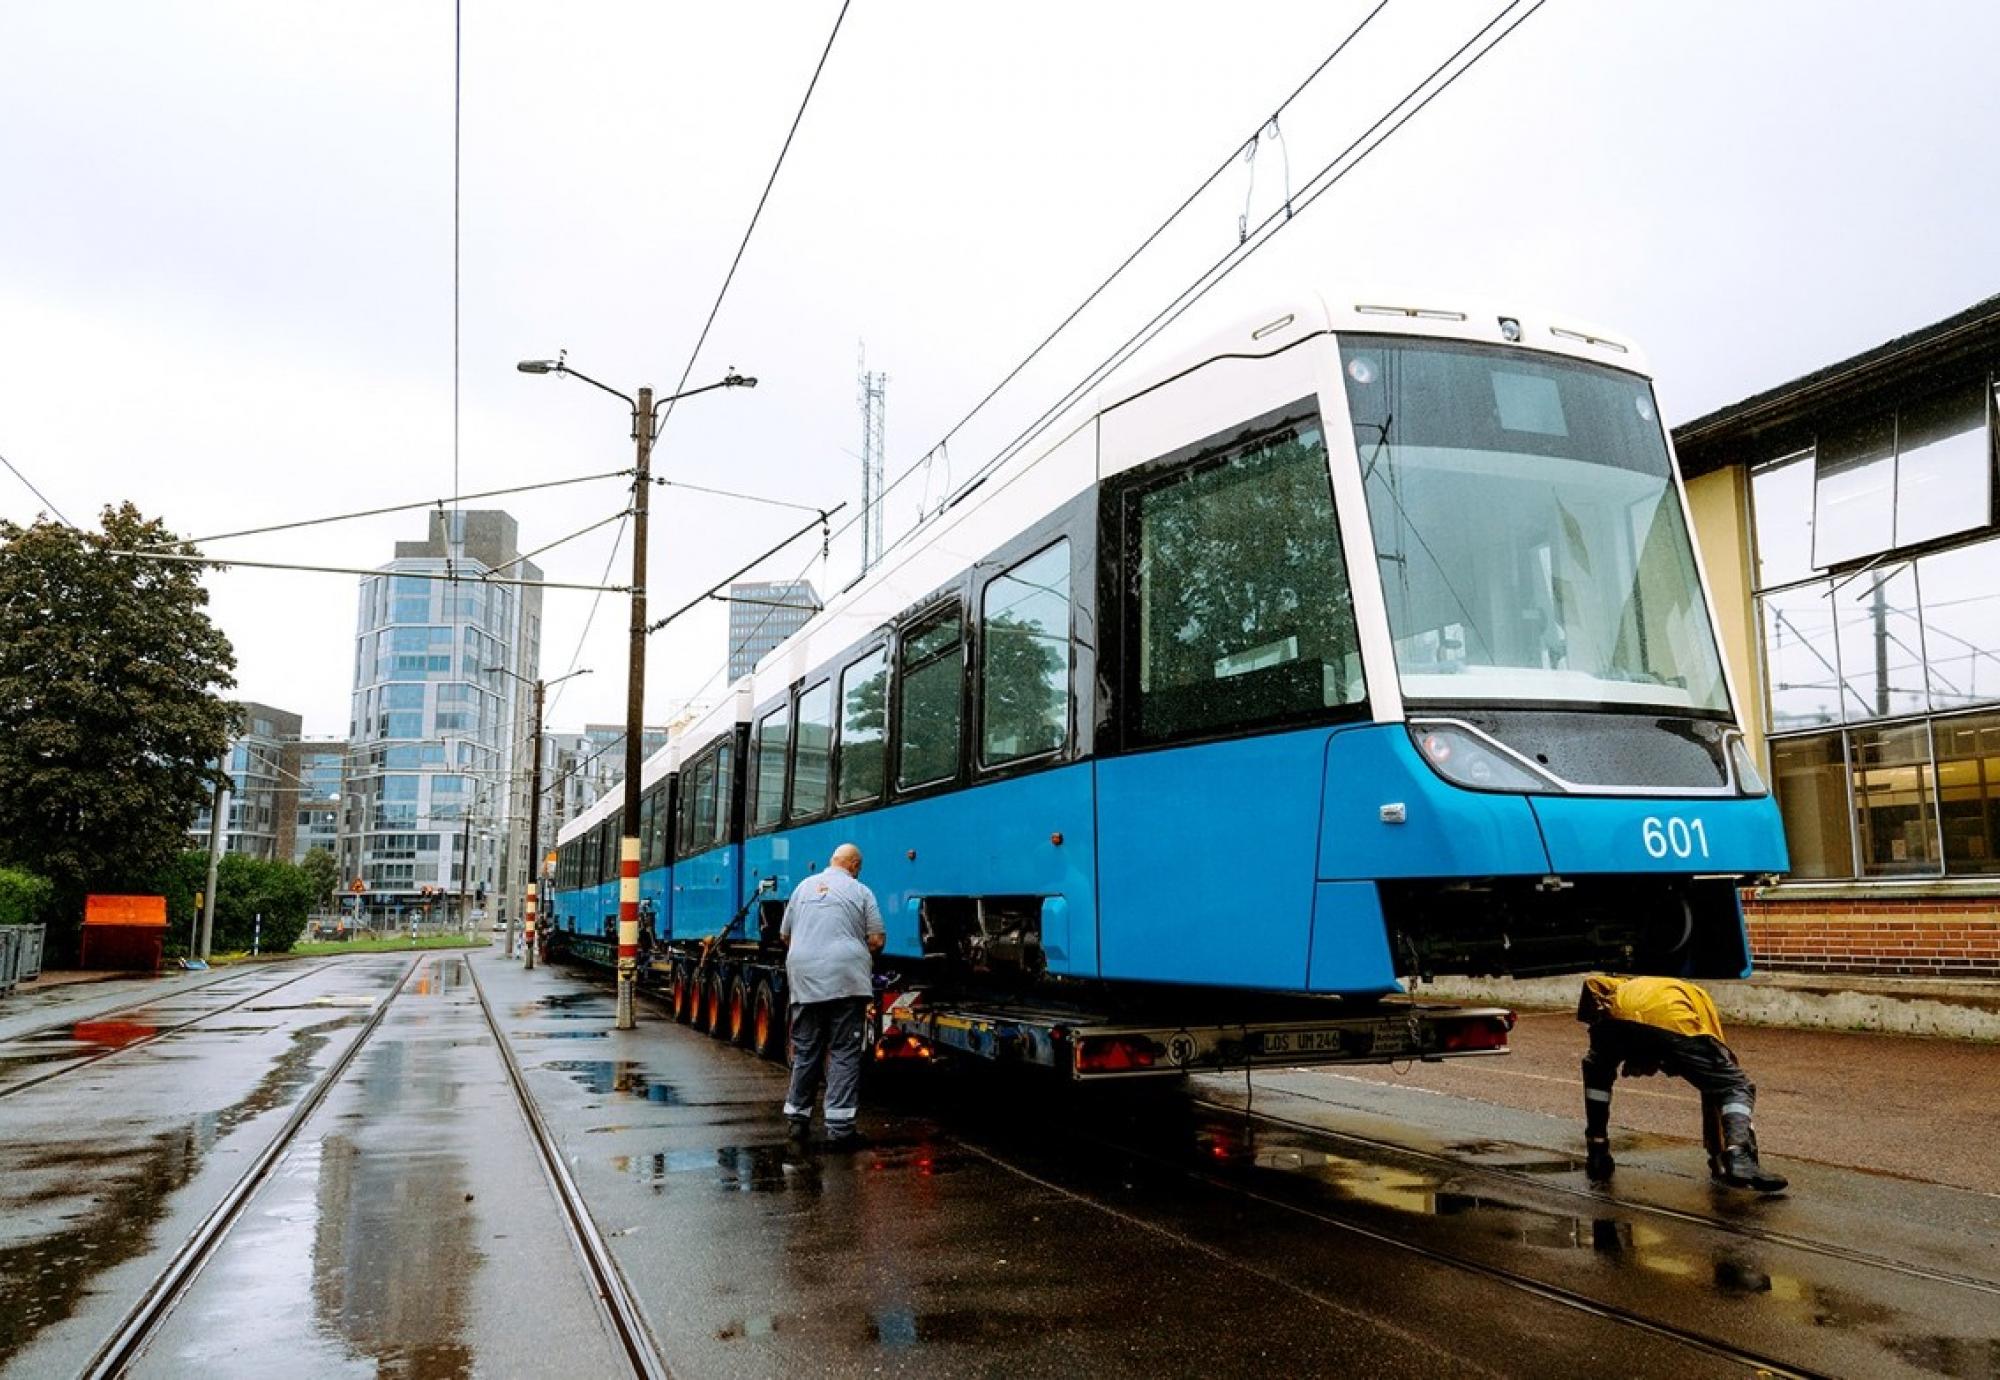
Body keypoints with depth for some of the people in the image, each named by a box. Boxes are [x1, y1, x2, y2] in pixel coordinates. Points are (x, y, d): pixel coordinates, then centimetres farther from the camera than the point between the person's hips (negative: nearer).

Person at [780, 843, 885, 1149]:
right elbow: (876, 941, 0)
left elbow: (784, 935, 21)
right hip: (846, 979, -4)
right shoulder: (860, 891, 3)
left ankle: (797, 1118, 21)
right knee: (844, 1054, -1)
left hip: (804, 979, 4)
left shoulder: (804, 887, 14)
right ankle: (840, 1127, -3)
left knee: (805, 1051, 13)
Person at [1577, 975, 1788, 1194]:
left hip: (1618, 1015, 2)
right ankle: (1738, 1158, -4)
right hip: (1673, 1024, -2)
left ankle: (1596, 1158, 33)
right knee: (1737, 1089, 20)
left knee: (1597, 1073, 35)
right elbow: (1714, 1086, 44)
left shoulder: (1628, 986, 47)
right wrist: (1717, 1154, 51)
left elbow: (1591, 984, 21)